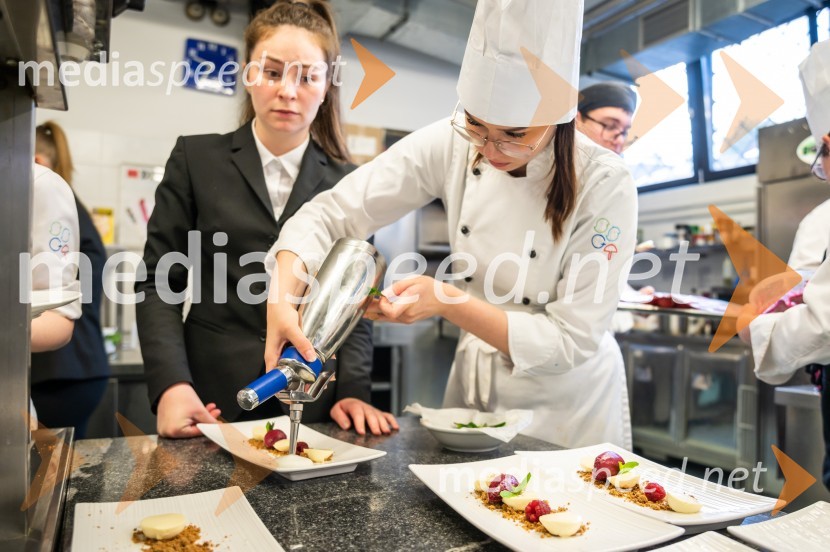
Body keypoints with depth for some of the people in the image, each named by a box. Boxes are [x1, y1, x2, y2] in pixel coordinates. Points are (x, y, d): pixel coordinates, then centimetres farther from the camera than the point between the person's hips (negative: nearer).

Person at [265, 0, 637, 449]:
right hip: (472, 383, 3)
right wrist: (282, 298, -31)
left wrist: (447, 302, -29)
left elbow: (572, 341, -20)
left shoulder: (605, 187, -22)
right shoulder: (452, 144, -15)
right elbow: (333, 213, -15)